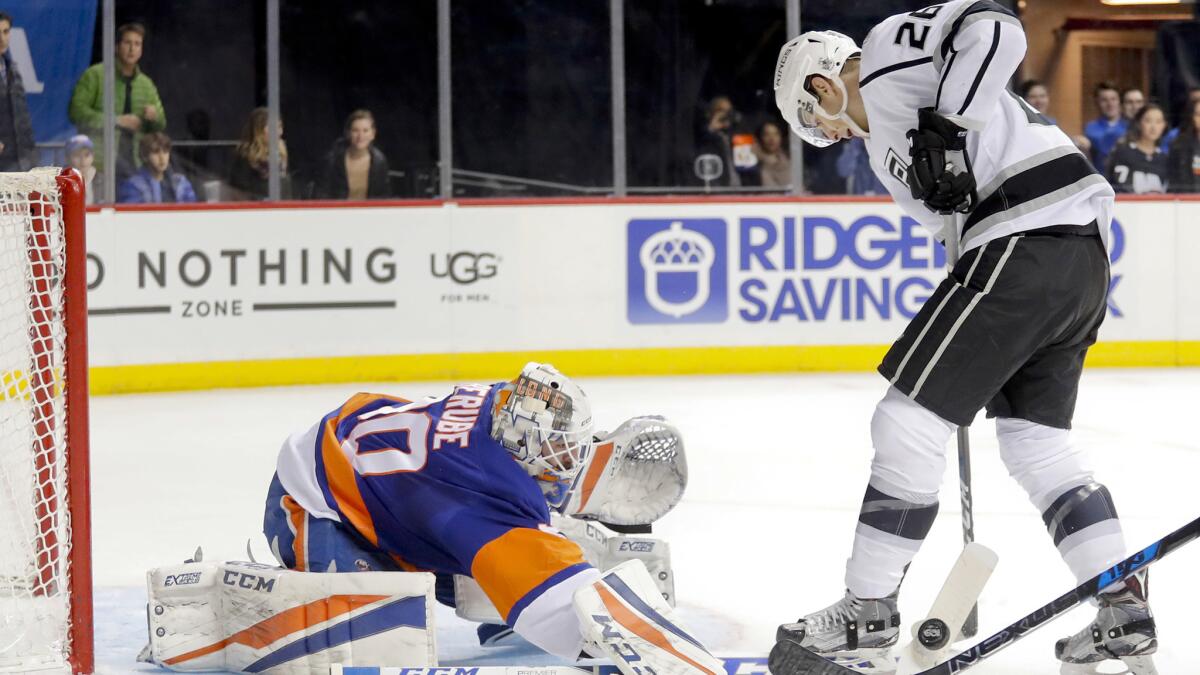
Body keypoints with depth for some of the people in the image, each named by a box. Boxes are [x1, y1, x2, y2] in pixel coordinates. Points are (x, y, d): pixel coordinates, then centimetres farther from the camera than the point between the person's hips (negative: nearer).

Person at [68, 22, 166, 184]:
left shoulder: (146, 84, 18)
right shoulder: (95, 75, 1)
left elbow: (161, 125, 23)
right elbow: (76, 111, -8)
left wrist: (154, 117, -4)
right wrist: (116, 120, -15)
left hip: (133, 164, 5)